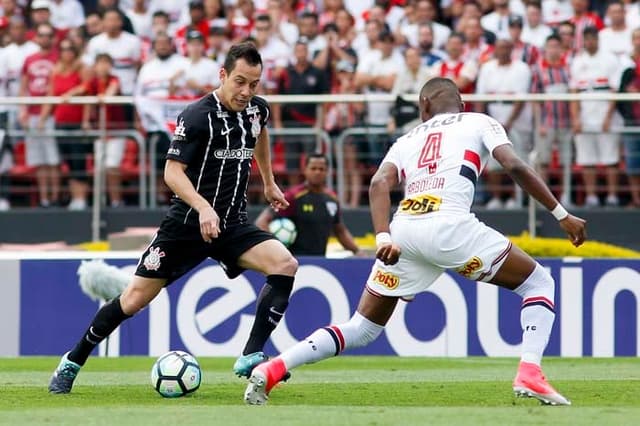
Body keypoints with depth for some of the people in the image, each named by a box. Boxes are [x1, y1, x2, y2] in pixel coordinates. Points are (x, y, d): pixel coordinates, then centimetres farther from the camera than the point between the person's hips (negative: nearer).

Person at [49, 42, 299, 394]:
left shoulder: (257, 110, 4)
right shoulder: (197, 116, -16)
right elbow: (172, 171, -21)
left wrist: (268, 183, 33)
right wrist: (203, 208, -36)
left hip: (232, 226, 5)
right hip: (187, 222, -5)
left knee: (285, 265, -21)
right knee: (135, 298, -3)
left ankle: (251, 358, -18)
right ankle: (72, 362, 17)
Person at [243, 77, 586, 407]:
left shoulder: (408, 140, 29)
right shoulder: (479, 123, 21)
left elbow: (380, 183, 9)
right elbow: (514, 166, 4)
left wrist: (383, 238, -3)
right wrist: (561, 214, 7)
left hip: (403, 230, 4)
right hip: (449, 225, -4)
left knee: (362, 329, 17)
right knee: (538, 283, 14)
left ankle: (272, 369, 5)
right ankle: (530, 373, -6)